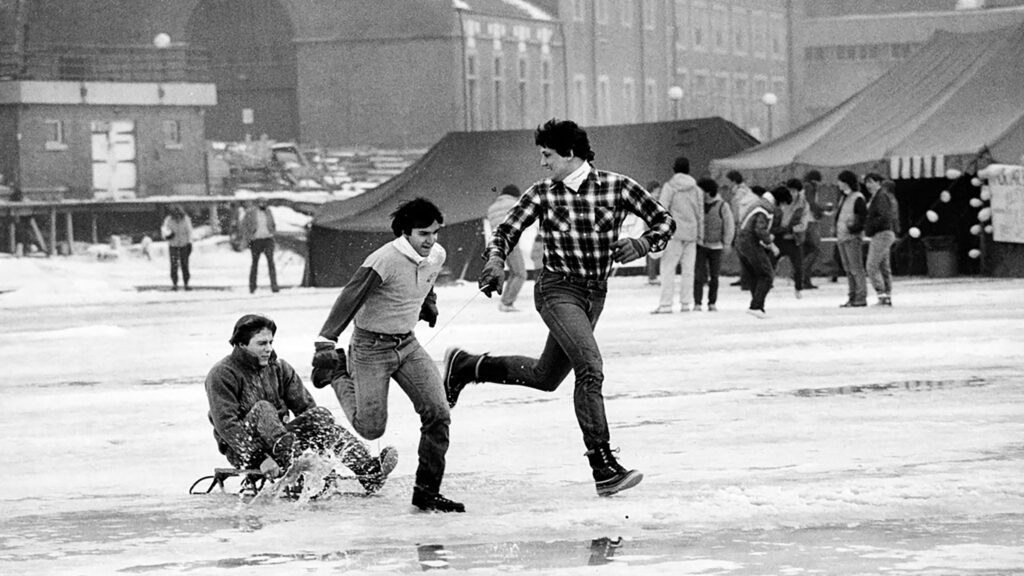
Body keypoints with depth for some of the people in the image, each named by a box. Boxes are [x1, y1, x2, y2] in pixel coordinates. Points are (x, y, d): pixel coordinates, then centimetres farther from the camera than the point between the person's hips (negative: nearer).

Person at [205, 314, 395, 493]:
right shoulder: (222, 375, -7)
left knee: (320, 415, -15)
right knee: (262, 409, -32)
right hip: (241, 451, -6)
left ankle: (369, 471, -37)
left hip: (279, 440, 6)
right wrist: (260, 458, -30)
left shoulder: (279, 368, 13)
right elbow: (226, 423, -19)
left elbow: (305, 406, 7)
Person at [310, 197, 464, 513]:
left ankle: (427, 490, 0)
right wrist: (326, 342, -36)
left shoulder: (436, 256, -3)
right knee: (371, 428, 0)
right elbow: (349, 299, -29)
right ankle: (339, 371, 26)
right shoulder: (385, 260, -25)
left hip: (408, 344, 6)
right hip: (371, 347, -6)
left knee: (438, 414, -9)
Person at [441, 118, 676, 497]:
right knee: (590, 368, -23)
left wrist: (641, 245, -17)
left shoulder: (616, 187, -3)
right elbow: (507, 231, 3)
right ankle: (603, 467, -27)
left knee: (545, 377, 18)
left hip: (595, 295, 4)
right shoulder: (542, 195, -2)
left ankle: (464, 367, 38)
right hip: (558, 290, -4)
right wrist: (496, 259, -18)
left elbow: (664, 221, 1)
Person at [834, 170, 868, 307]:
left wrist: (855, 227, -23)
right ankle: (852, 297, 15)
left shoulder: (857, 198, -10)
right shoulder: (844, 198, 18)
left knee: (856, 269, -8)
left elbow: (865, 217, -15)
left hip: (852, 238, -9)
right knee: (848, 270, 11)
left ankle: (861, 298, -8)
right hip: (842, 238, 9)